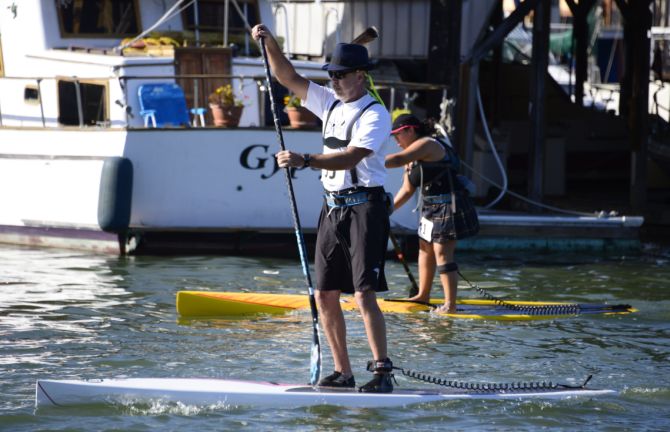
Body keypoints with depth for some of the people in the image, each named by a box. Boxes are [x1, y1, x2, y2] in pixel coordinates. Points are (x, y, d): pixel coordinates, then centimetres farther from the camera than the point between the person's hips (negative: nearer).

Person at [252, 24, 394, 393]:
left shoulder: (375, 114, -11)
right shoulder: (330, 103, 13)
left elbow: (350, 158, -23)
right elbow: (289, 79, 15)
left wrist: (304, 161, -31)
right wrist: (269, 43, 2)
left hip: (363, 207, -8)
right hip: (332, 208, 8)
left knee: (363, 293, -15)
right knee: (325, 295, 5)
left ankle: (382, 372, -16)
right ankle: (343, 372, 11)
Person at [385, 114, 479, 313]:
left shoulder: (427, 145, -15)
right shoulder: (412, 158, 16)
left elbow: (398, 159, -29)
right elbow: (407, 190, 19)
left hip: (448, 207, -11)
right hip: (433, 208, 11)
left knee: (442, 254, -12)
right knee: (425, 249, 20)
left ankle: (450, 305, -13)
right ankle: (423, 295, 35)